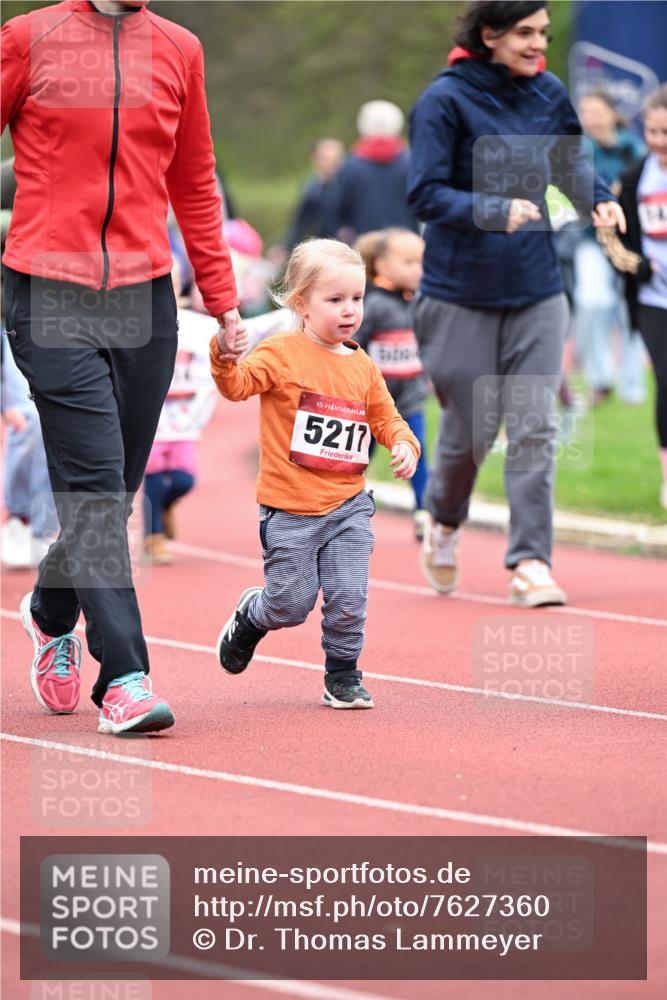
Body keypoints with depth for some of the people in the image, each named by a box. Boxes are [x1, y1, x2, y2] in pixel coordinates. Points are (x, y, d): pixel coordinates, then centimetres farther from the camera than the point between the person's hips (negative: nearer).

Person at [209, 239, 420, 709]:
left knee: (349, 599, -4)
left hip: (348, 506, 4)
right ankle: (250, 618, 37)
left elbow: (384, 416, 18)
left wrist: (404, 444, -1)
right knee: (291, 603, 3)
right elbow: (238, 384, -19)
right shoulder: (282, 354, -7)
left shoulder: (363, 366, 9)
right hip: (289, 508, -4)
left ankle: (343, 675, 16)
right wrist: (225, 358, -39)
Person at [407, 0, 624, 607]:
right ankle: (445, 522, 35)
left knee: (534, 427, -5)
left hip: (536, 290, 3)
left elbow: (570, 164, 18)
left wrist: (599, 197, -3)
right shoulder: (445, 100, -11)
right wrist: (495, 210, -29)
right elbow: (426, 194, -15)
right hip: (462, 293, -3)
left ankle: (530, 563, -2)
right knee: (471, 428, 5)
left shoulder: (548, 94, 3)